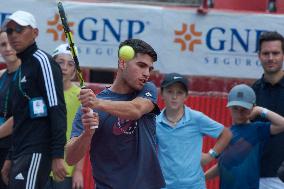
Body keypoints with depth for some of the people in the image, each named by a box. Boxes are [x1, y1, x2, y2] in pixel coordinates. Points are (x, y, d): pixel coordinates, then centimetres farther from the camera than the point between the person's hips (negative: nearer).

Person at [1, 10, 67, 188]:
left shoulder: (42, 61, -7)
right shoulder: (23, 67, 21)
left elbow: (57, 110, -14)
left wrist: (58, 155, -21)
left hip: (36, 154, -9)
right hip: (21, 154, 9)